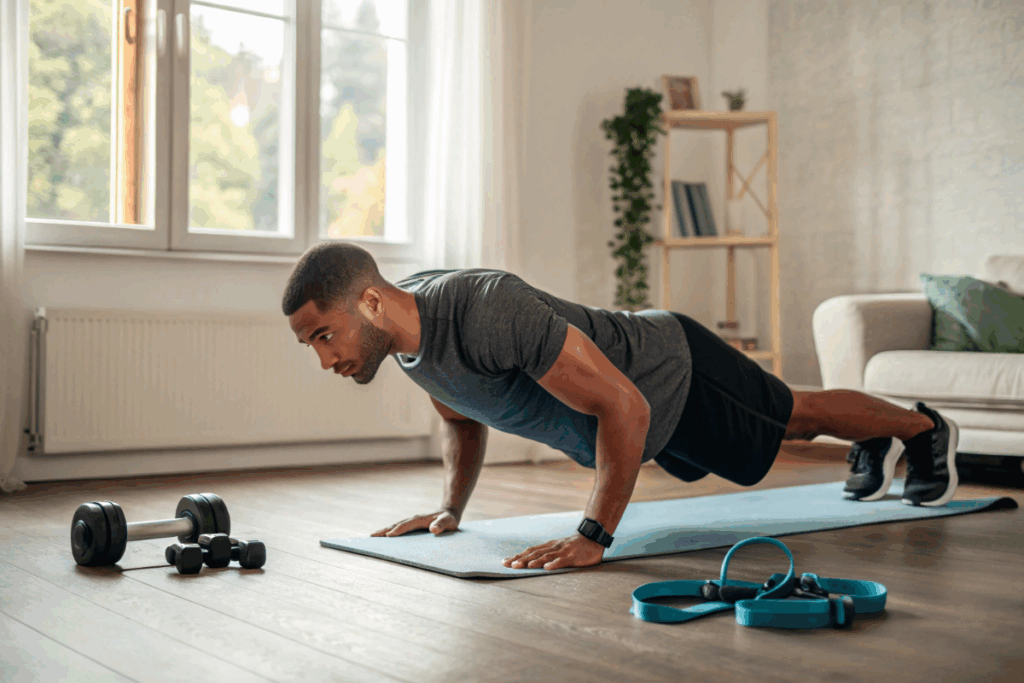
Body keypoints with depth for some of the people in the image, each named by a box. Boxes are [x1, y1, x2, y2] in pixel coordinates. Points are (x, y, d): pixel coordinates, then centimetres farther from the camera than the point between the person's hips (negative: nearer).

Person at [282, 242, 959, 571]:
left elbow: (623, 408, -42)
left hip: (671, 372, -8)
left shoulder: (486, 312, -44)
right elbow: (463, 419, 6)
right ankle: (875, 447, 62)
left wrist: (593, 537, -42)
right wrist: (450, 510, 0)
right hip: (648, 408, 8)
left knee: (798, 416, 19)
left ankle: (926, 428, 49)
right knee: (786, 426, 33)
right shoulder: (405, 332, -16)